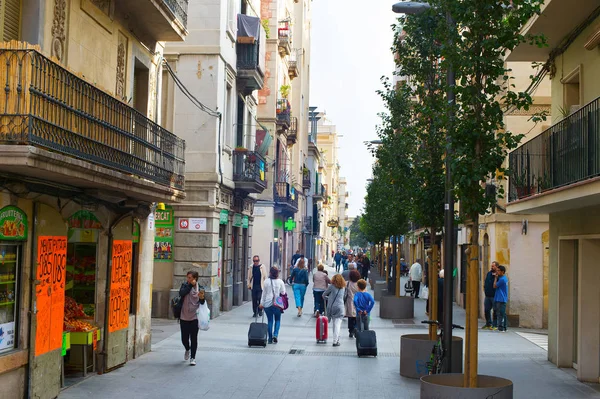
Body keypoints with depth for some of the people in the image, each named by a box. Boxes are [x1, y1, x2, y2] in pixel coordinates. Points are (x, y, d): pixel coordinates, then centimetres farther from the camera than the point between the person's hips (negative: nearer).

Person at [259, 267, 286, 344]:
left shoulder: (266, 281, -1)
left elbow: (264, 293, 4)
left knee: (270, 320, 8)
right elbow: (283, 293, 0)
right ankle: (275, 334, -6)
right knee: (277, 320, 13)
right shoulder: (280, 282, -4)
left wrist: (262, 303, 11)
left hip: (268, 303, 1)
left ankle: (270, 339, 9)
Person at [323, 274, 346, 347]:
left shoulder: (331, 286, -1)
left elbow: (323, 295, 5)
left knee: (334, 324, 14)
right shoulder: (343, 287, 6)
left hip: (331, 307, 0)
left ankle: (336, 339, 21)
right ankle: (335, 341, -10)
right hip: (339, 308, 0)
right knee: (337, 325, -3)